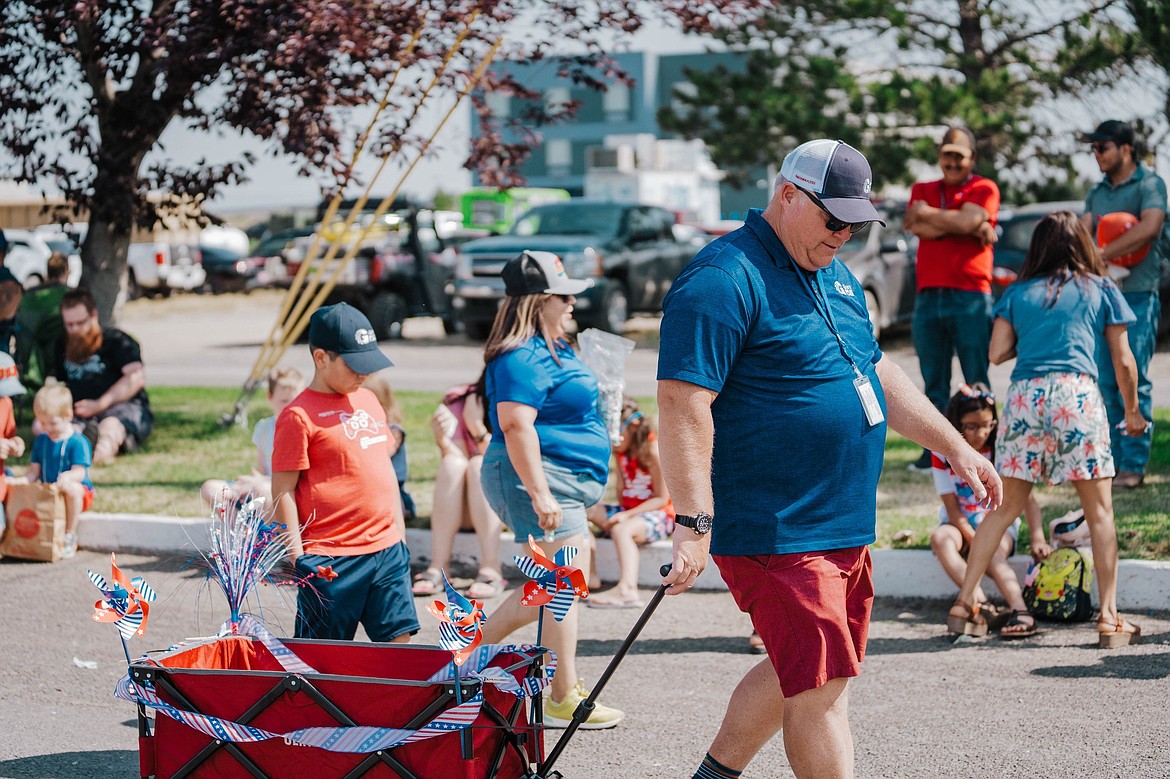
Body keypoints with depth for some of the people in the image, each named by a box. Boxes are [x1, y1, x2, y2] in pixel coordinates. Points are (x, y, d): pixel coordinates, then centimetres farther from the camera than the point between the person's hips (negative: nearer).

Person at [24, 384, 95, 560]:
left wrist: (67, 477, -42)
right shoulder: (40, 441, 11)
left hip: (80, 488, -5)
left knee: (72, 488, -40)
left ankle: (70, 536, -25)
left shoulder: (77, 442, -10)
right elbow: (34, 470, 10)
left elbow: (79, 472, -19)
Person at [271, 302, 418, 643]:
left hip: (387, 549, 6)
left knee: (398, 641, 5)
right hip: (332, 561, -6)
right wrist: (298, 556, -13)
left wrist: (399, 529, 19)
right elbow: (283, 491, -11)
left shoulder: (368, 400, 12)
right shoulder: (298, 416, -10)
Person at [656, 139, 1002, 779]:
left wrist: (955, 447, 24)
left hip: (844, 527, 9)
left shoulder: (833, 274, 15)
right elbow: (682, 401, -22)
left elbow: (877, 375, 26)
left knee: (805, 671, 17)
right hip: (774, 530, -9)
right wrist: (693, 524, -27)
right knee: (821, 686, -8)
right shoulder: (724, 279, -15)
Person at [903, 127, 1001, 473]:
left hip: (970, 297, -4)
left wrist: (927, 213, 0)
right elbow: (918, 228, -2)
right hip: (928, 296, 4)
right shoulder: (923, 190, 17)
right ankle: (934, 450, 8)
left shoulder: (984, 189, 5)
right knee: (934, 383, 5)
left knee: (976, 381, -3)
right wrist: (970, 227, -7)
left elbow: (967, 220, -14)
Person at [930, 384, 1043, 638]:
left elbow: (1027, 499, -13)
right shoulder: (943, 454, -7)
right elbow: (952, 508, -9)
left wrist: (1037, 538, -29)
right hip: (961, 526, 1)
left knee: (993, 553, -35)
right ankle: (981, 603, -49)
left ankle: (1020, 611, -54)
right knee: (940, 538, -34)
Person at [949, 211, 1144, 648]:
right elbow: (1123, 360, 13)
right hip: (1077, 394, -2)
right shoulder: (1101, 289, 14)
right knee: (1099, 510, 5)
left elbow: (996, 354, 9)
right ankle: (1109, 617, 2)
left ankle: (964, 604, 9)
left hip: (1024, 395, 2)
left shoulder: (1018, 293, 16)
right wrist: (1132, 410, 26)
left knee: (1005, 508, 10)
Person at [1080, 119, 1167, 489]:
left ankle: (1134, 467, -6)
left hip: (1138, 295, -6)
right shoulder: (1098, 192, 19)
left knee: (1132, 381, -9)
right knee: (1106, 383, 5)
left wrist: (1102, 255, -19)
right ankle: (1113, 462, 10)